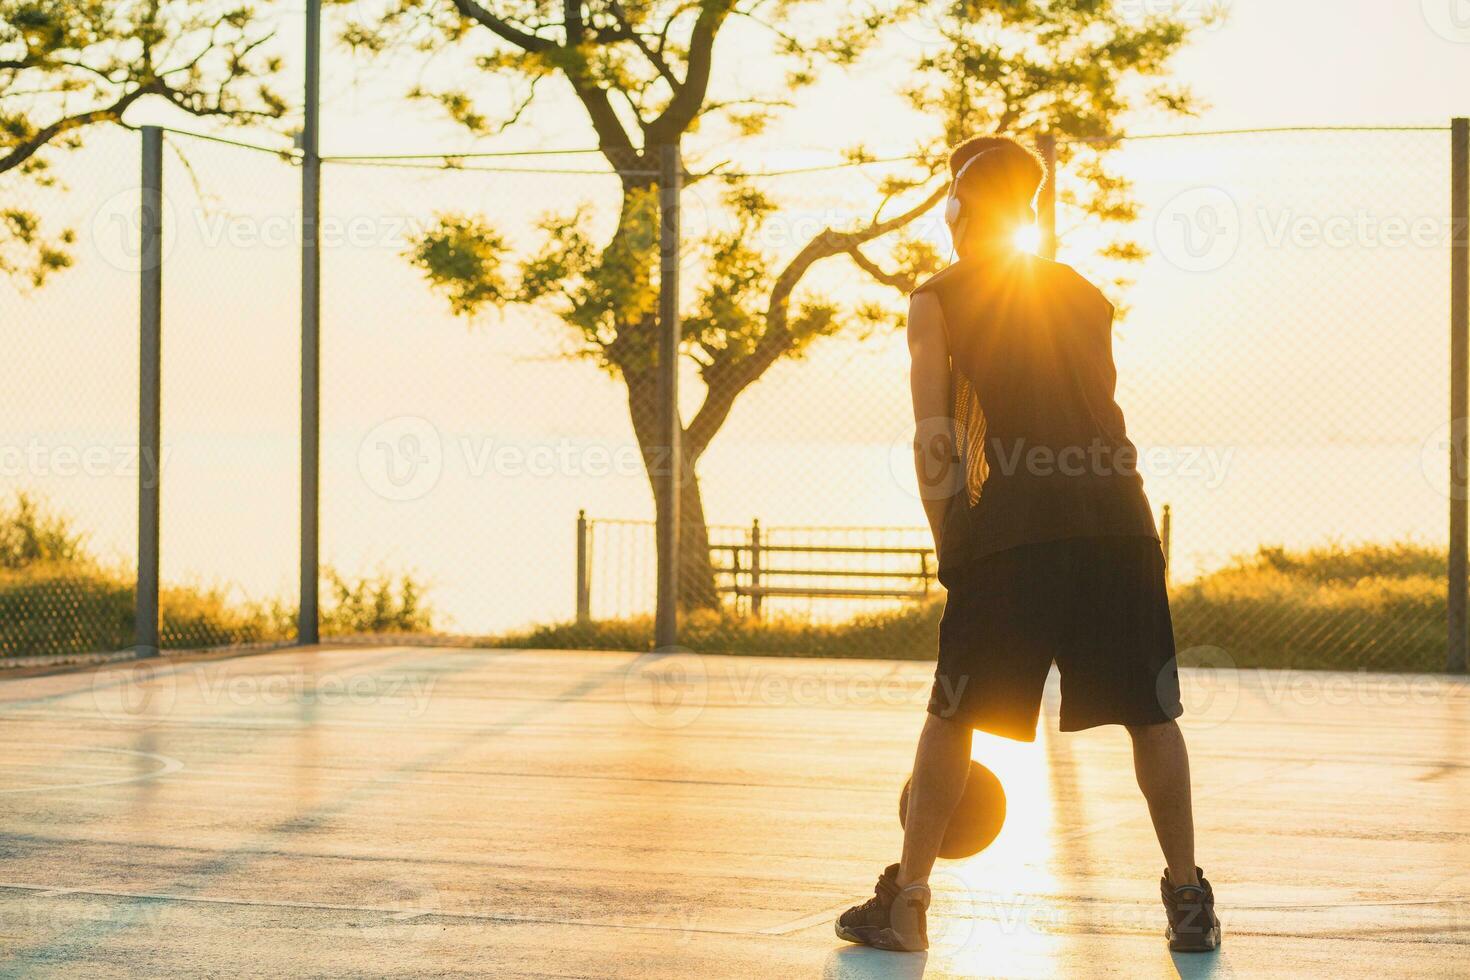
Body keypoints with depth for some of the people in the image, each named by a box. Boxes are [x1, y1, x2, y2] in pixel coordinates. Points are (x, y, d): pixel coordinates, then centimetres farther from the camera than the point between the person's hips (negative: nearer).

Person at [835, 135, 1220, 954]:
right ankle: (1190, 901, 12)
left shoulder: (939, 300, 10)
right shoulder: (1087, 295, 22)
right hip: (1118, 518, 3)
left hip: (1012, 526, -3)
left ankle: (906, 903, 11)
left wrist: (950, 545, 10)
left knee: (953, 718, 7)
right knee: (1151, 716, 10)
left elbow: (935, 441, 3)